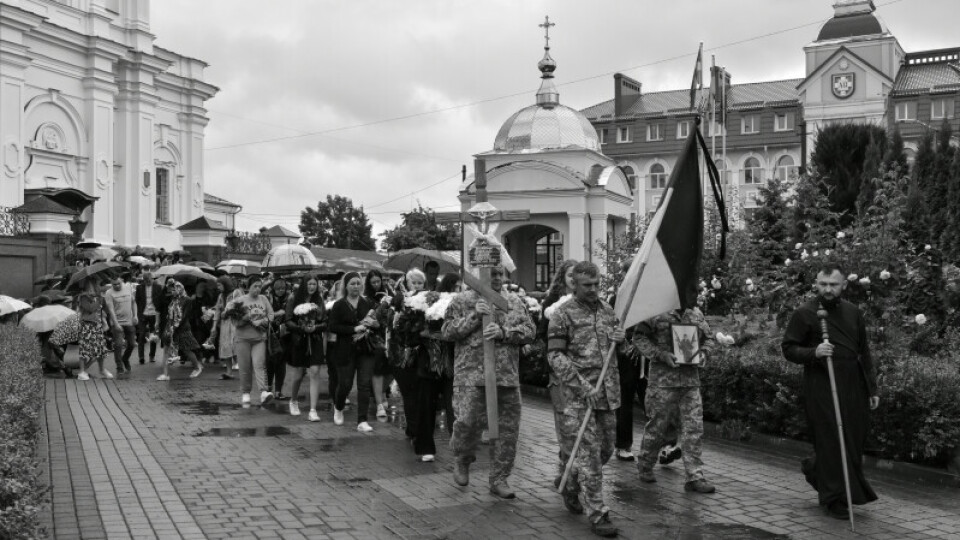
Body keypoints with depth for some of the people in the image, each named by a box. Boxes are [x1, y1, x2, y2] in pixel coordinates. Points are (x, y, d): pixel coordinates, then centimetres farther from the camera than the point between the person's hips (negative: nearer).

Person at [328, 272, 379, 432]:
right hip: (346, 351, -2)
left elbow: (379, 322, 9)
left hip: (366, 351, 2)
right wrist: (354, 329, -18)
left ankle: (362, 421, 0)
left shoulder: (369, 304, 6)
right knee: (345, 384, 5)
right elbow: (333, 327, -9)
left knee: (364, 385, -3)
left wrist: (373, 324, -14)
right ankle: (338, 408, 37)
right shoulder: (339, 305, -1)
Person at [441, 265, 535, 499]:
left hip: (507, 376, 4)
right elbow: (448, 331, -3)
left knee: (508, 429, 4)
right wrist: (474, 316, -14)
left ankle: (499, 479, 18)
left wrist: (504, 332, -12)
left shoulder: (513, 301, 13)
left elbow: (529, 330, 5)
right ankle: (463, 462, 20)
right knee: (469, 421, -12)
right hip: (472, 374, -3)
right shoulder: (462, 301, 4)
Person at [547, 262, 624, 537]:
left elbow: (620, 345, 24)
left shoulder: (607, 309, 12)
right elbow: (555, 356, -10)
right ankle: (597, 514, 1)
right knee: (590, 451, -6)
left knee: (606, 449, 13)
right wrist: (582, 385, -18)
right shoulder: (563, 314, -6)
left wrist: (619, 336, -1)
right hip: (579, 393, -6)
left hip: (608, 391, 6)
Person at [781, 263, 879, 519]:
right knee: (830, 441, -2)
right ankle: (835, 498, 10)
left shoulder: (853, 312, 11)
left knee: (855, 438, 8)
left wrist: (872, 388, 14)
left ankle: (814, 468, 33)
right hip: (820, 386, -5)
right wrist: (813, 352, -21)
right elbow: (788, 348, -3)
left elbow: (864, 352, 16)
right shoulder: (805, 313, -5)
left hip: (852, 386, 5)